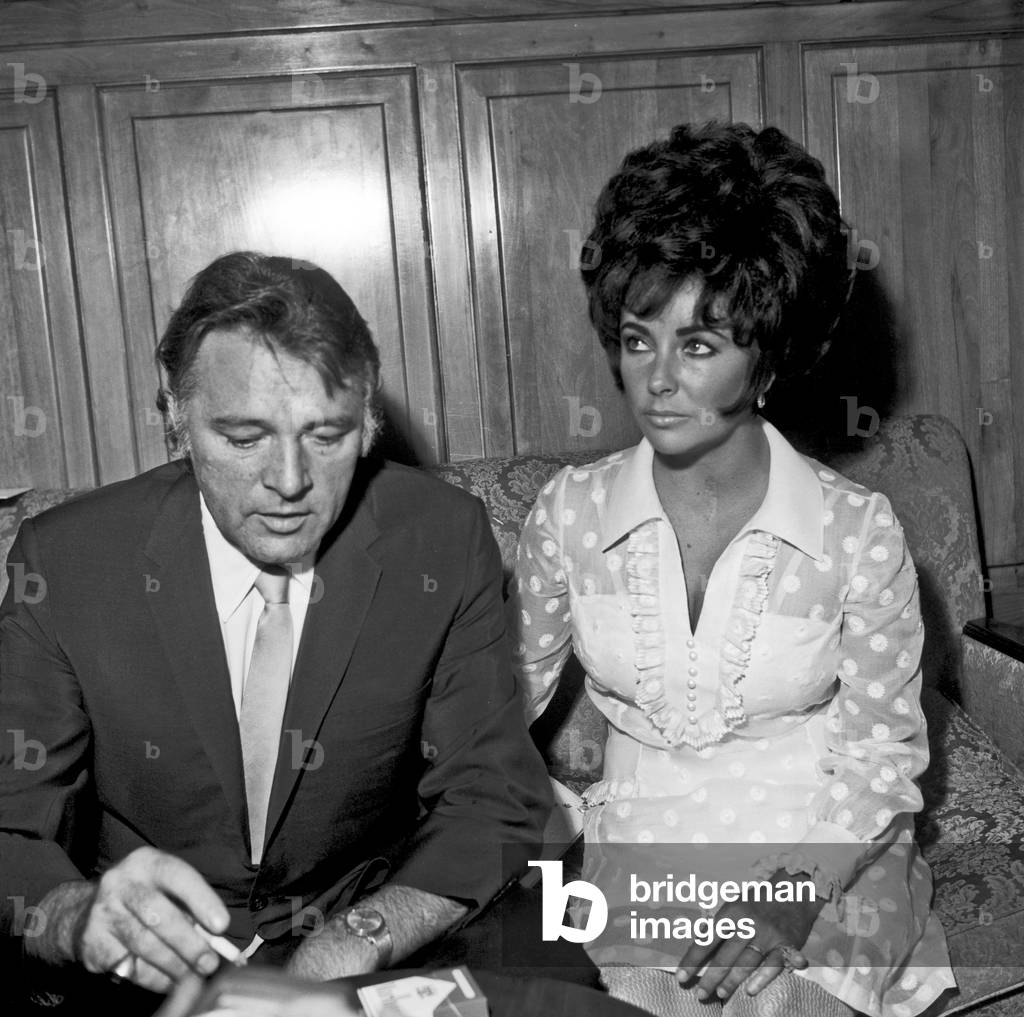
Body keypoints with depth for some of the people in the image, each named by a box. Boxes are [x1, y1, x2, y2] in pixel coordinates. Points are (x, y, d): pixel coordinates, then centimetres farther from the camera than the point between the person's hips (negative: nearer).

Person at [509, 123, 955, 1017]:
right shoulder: (570, 513, -3)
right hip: (639, 861, 1)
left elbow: (884, 753, -1)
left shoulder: (860, 533, -9)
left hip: (826, 863, -1)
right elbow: (508, 693, 11)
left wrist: (796, 895, -14)